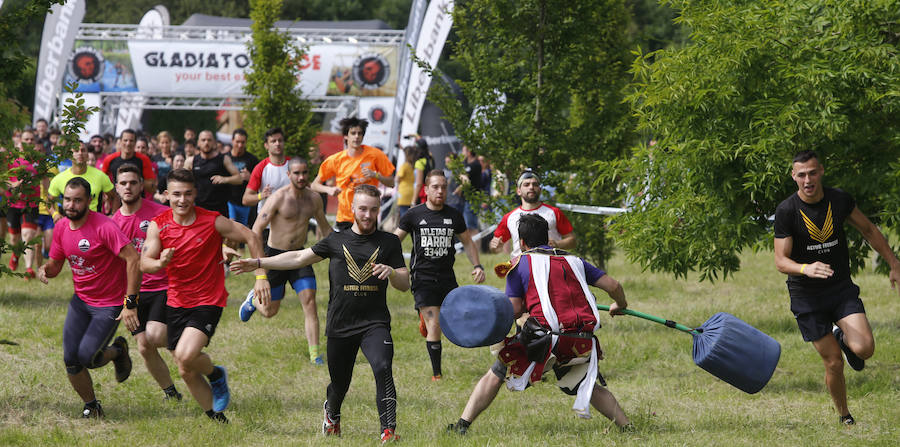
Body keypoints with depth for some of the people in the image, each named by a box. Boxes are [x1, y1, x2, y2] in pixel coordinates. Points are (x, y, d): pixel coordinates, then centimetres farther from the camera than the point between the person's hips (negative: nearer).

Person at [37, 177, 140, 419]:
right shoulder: (62, 228, 1)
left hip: (110, 304, -6)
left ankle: (118, 351, 18)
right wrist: (44, 270, -12)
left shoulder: (104, 226, -21)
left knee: (87, 357, -15)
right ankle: (91, 406, 19)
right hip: (81, 300, 6)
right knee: (70, 359, -2)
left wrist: (130, 303, -27)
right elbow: (55, 265, 14)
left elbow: (133, 259, -25)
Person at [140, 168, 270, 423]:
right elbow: (144, 263, -11)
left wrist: (261, 275, -7)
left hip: (208, 301, -4)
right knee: (186, 372, 6)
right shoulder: (158, 225, -4)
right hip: (177, 303, 4)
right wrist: (160, 263, -34)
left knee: (186, 355, -26)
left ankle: (215, 374, 7)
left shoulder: (213, 222, -11)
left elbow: (251, 238, -1)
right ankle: (217, 418, 24)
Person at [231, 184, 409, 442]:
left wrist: (391, 271, -17)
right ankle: (332, 414, 44)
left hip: (374, 324, -2)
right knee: (339, 382, 10)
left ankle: (388, 429, -25)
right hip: (340, 325, 2)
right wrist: (257, 263, 13)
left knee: (382, 368, -26)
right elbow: (298, 258, 16)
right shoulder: (336, 241, 10)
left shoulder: (389, 242, 7)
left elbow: (404, 285, 5)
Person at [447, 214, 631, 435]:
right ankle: (627, 426, 14)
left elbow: (514, 310, 3)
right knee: (589, 386, 26)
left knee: (495, 375, 6)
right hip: (583, 344, 4)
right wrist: (620, 306, 40)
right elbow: (613, 286, 21)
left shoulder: (521, 263, 11)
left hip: (546, 337, -4)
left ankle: (462, 424, -4)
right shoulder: (574, 261, 23)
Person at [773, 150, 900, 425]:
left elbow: (869, 231, 13)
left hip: (842, 289, 2)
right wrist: (806, 269, -35)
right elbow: (781, 261, -15)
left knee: (864, 349, -19)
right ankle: (844, 415, 21)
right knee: (834, 363, -4)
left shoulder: (840, 200, -3)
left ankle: (843, 338, 17)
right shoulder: (787, 212, -12)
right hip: (807, 297, -2)